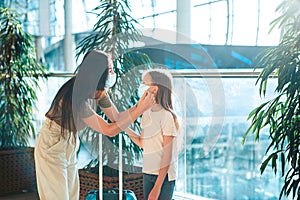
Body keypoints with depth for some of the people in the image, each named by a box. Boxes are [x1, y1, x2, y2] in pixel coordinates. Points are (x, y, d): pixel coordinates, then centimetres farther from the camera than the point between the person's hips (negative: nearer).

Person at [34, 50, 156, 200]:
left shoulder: (99, 92, -5)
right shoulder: (77, 97, -32)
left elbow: (116, 117, 1)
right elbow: (109, 130, -29)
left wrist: (139, 105, -15)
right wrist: (141, 109, -29)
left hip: (69, 147, 8)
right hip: (52, 149, -8)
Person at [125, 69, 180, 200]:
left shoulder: (166, 116, -15)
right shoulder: (147, 113, 6)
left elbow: (168, 155, -15)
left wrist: (157, 187, -17)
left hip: (163, 175, -7)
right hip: (147, 174, 7)